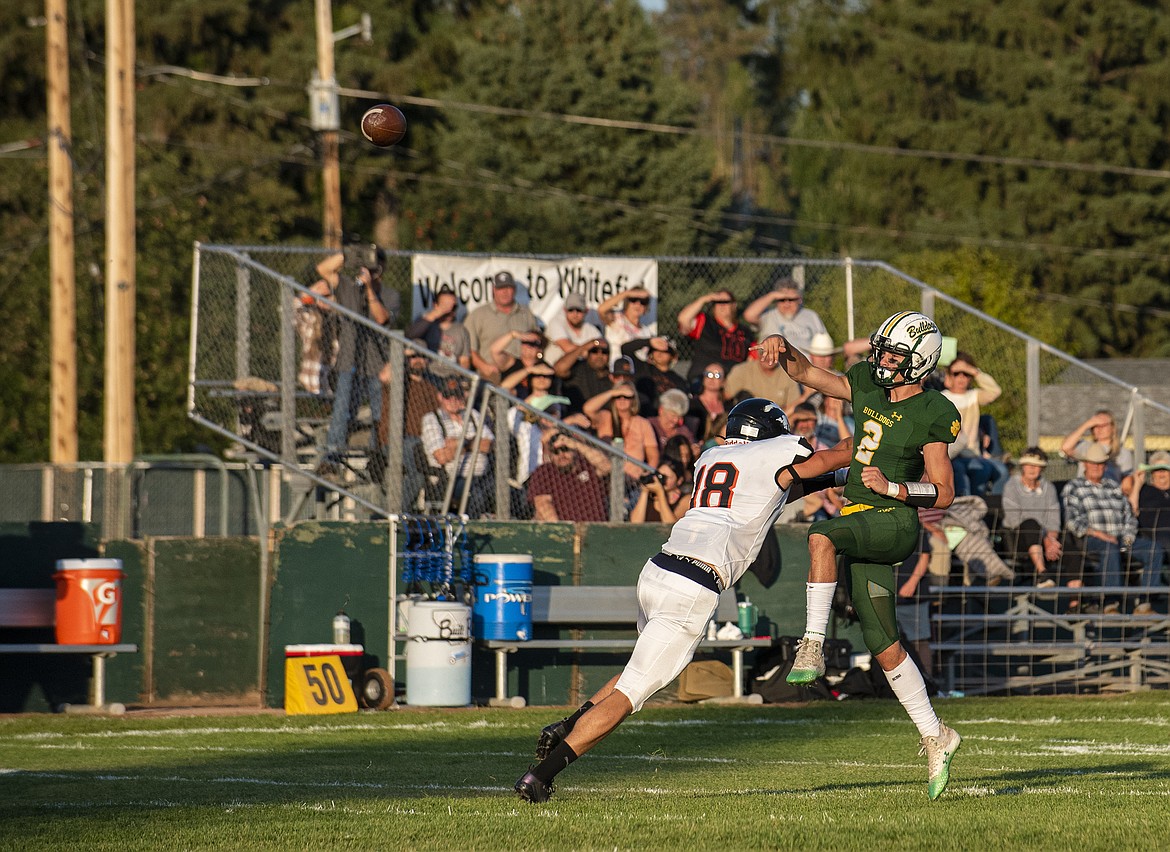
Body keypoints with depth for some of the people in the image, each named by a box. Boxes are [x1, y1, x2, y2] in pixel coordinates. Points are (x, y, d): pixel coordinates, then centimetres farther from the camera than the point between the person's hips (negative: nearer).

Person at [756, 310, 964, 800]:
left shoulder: (932, 415, -7)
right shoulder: (867, 387, 11)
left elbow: (943, 495, -7)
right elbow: (807, 374, 20)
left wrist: (894, 487, -20)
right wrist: (783, 348, 0)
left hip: (895, 522, -7)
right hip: (861, 526, 7)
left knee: (821, 536, -37)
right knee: (884, 647, 8)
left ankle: (813, 645, -35)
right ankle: (934, 737, 19)